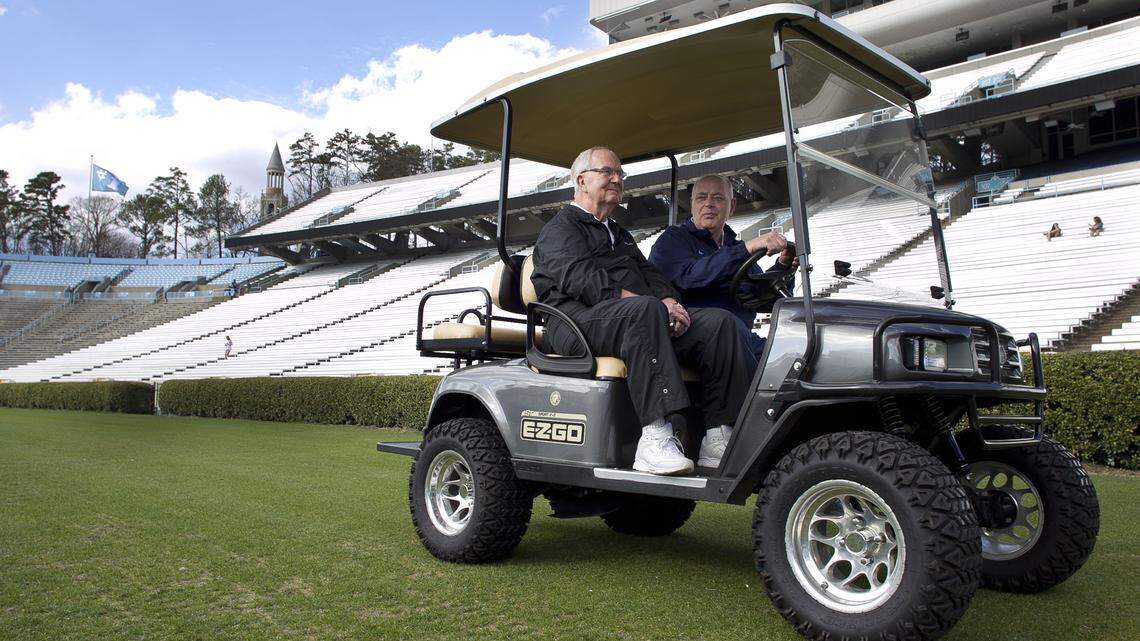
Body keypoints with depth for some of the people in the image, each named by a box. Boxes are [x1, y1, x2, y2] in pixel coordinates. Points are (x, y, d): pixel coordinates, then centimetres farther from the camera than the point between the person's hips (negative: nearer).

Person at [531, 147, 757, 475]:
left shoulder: (620, 235, 35)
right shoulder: (560, 228, 7)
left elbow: (650, 275, 22)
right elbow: (581, 279, -11)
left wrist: (670, 301, -3)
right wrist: (652, 303, -20)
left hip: (640, 319, 8)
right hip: (580, 321, -7)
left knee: (719, 321, -12)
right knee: (645, 309, -39)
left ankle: (718, 436, -21)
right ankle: (656, 438, -46)